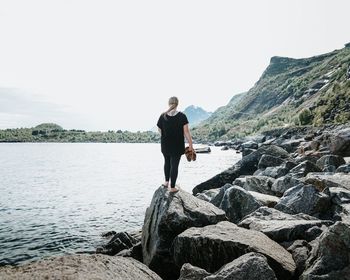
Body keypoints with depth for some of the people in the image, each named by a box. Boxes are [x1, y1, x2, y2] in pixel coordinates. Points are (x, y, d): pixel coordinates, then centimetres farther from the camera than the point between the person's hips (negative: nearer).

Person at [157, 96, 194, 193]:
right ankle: (172, 187, 11)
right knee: (174, 165, 5)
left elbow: (160, 130, 5)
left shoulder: (163, 116, -5)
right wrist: (190, 144, -5)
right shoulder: (182, 116, -11)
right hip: (177, 146, -2)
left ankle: (166, 182, 32)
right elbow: (186, 132, -12)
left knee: (167, 162, 23)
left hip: (165, 145, 3)